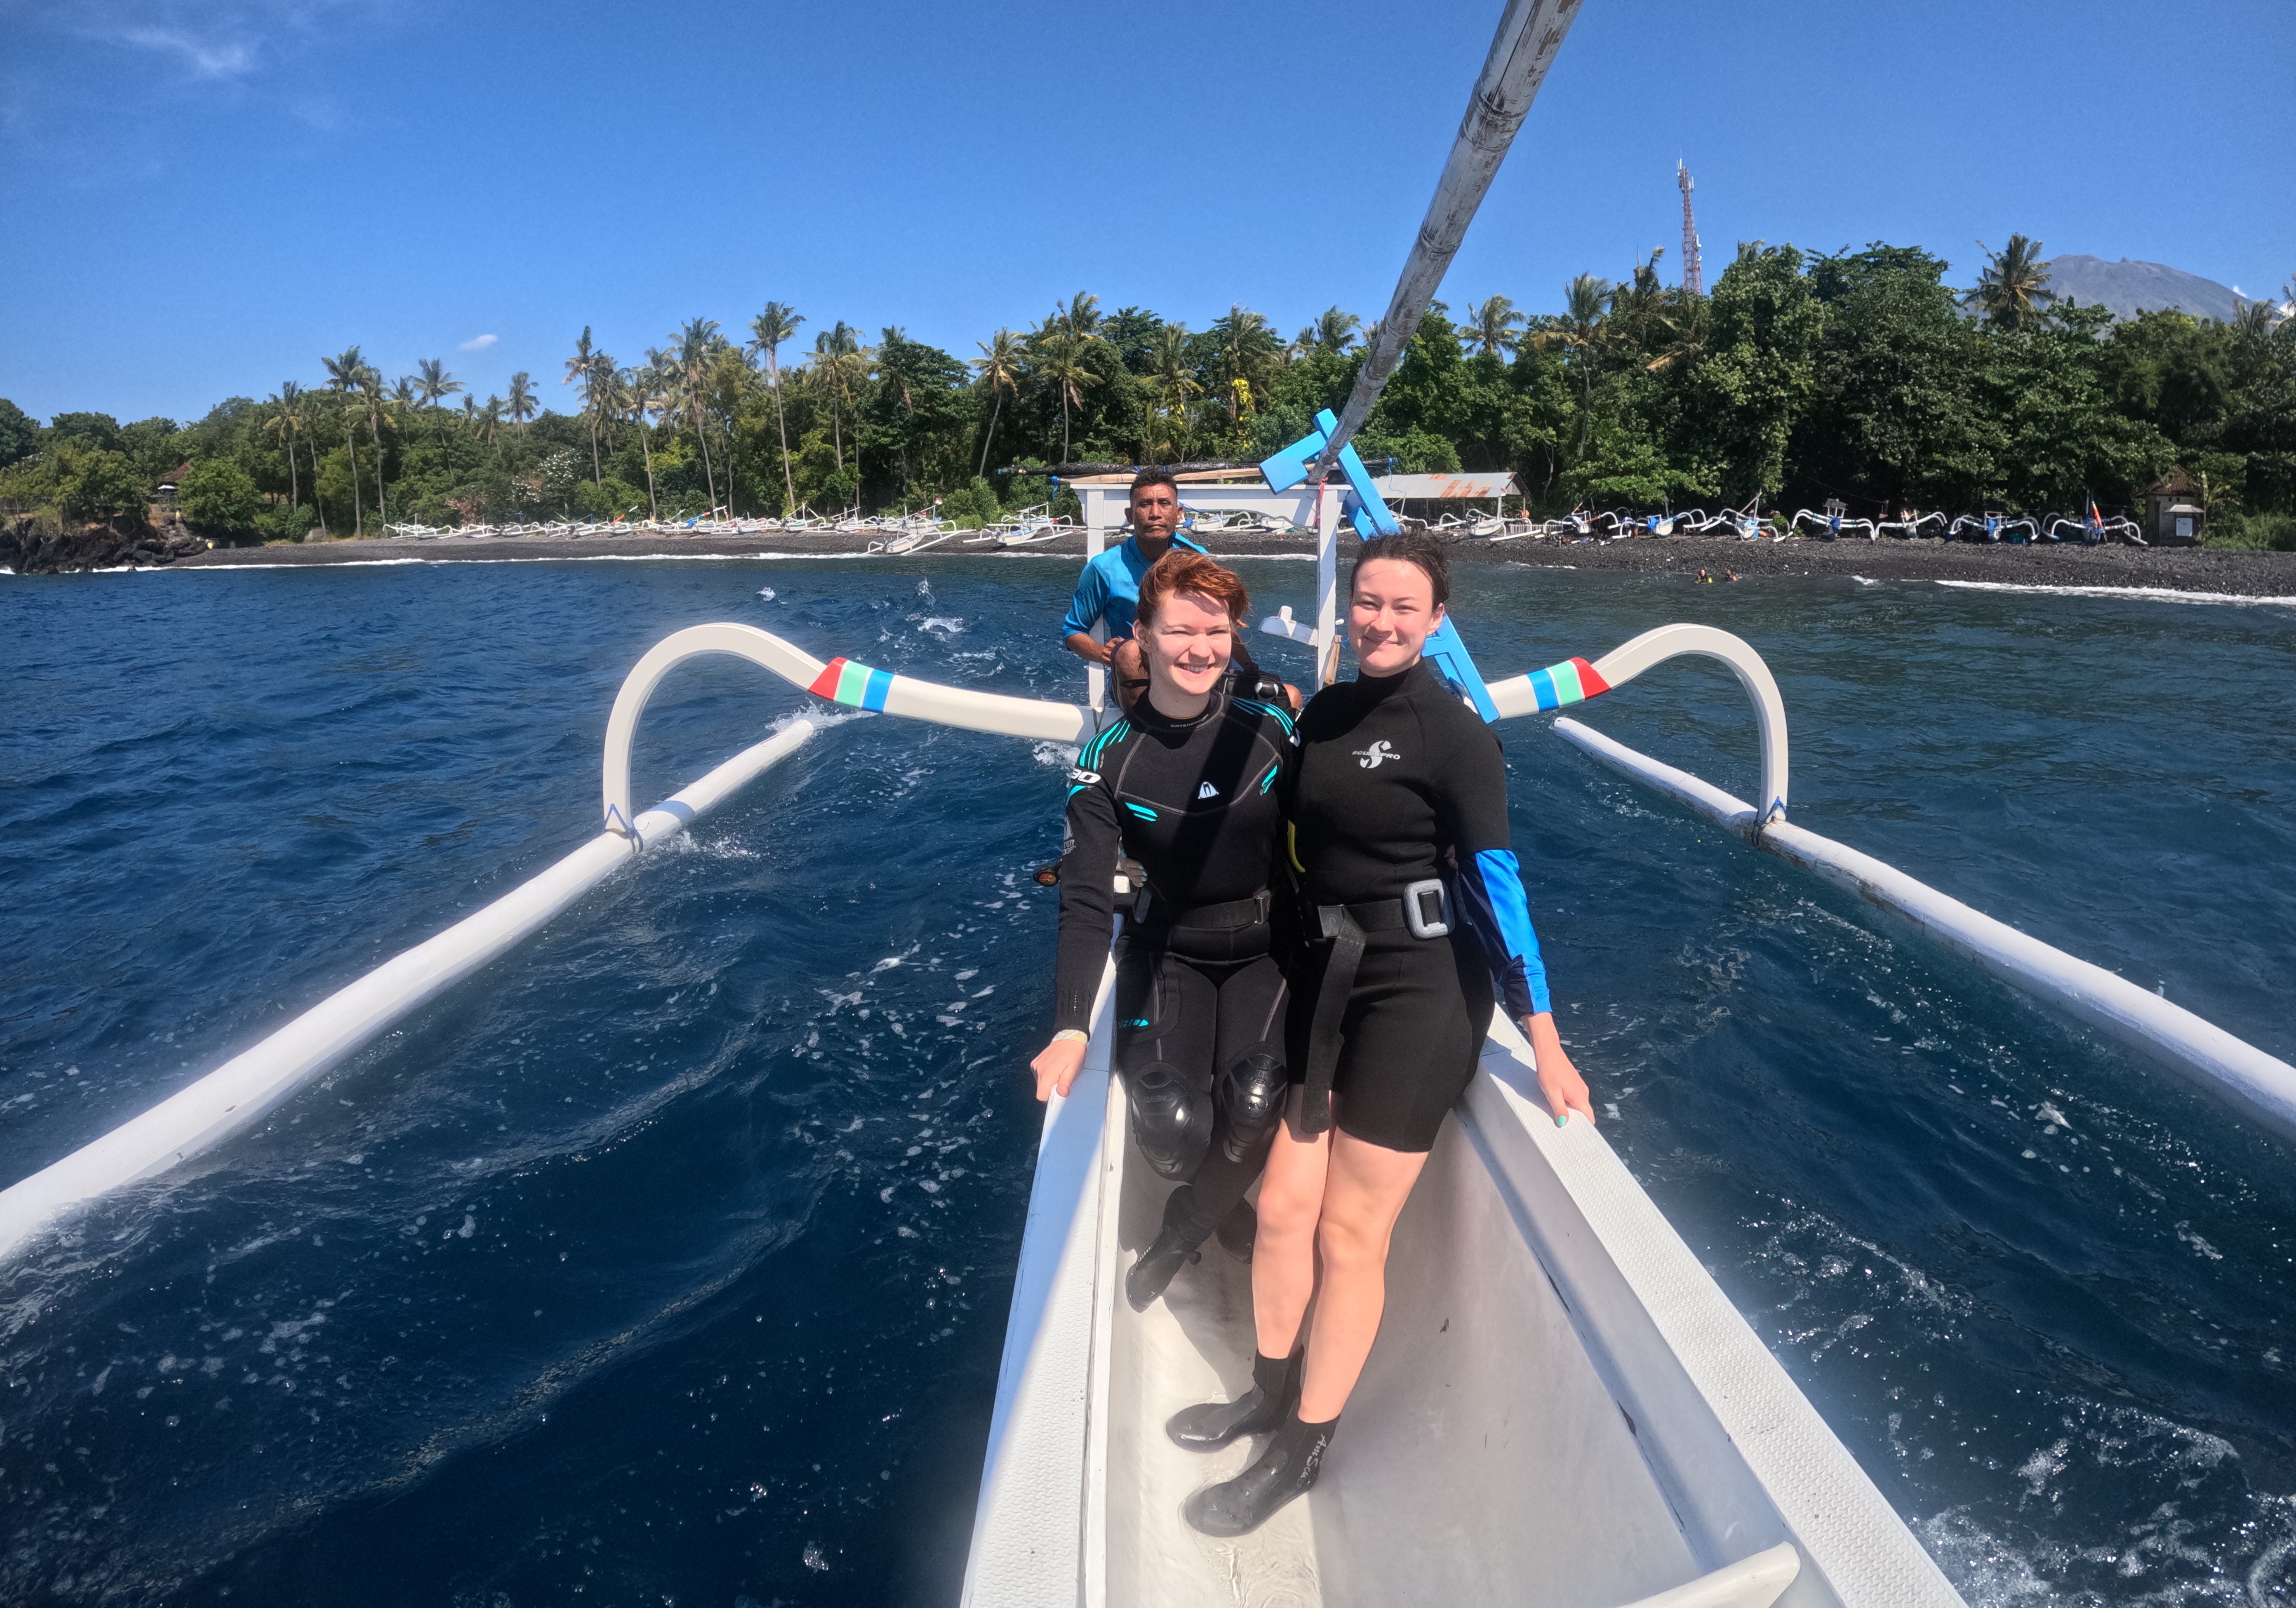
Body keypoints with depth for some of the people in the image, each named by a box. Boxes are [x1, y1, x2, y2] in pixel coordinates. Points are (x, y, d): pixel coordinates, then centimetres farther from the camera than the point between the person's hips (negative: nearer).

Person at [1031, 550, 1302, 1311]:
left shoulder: (1270, 730, -5)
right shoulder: (1109, 759, -9)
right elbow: (1086, 902, -14)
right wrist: (1071, 1029, -25)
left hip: (1267, 948, 1)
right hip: (1167, 953, 0)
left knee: (1253, 1107, -24)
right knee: (1172, 1128, -20)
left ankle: (1182, 1230, 8)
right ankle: (1227, 1211, 17)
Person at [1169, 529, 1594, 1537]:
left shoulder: (1454, 734, -13)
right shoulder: (1323, 713, 6)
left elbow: (1496, 884, -14)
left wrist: (1543, 1041, -14)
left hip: (1422, 992, -6)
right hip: (1329, 979, 6)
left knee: (1351, 1232, 4)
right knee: (1283, 1205, 10)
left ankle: (1302, 1449, 25)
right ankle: (1271, 1393, 36)